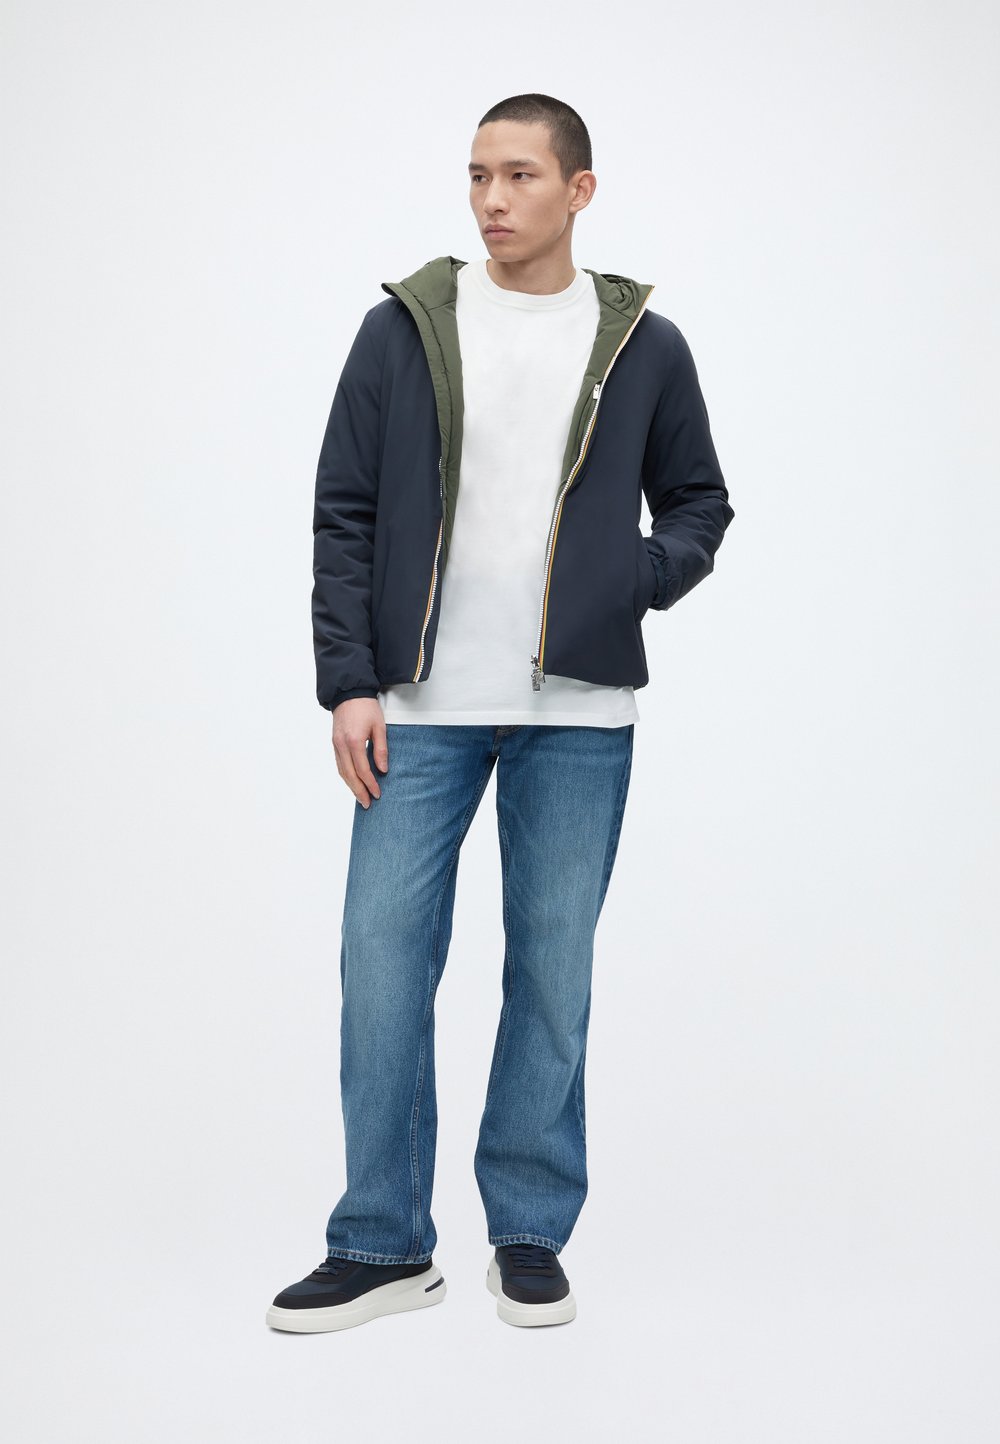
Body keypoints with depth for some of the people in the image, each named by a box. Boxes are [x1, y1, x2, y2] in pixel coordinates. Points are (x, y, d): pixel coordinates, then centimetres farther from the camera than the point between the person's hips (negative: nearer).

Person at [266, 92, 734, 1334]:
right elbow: (343, 514, 4)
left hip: (577, 717, 0)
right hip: (419, 713, 0)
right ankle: (382, 1245, 13)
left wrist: (641, 580, -7)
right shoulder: (403, 327, 4)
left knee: (553, 972, 6)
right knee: (383, 962, -1)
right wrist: (347, 683, -3)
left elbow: (700, 504, 14)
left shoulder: (643, 346, 6)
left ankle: (529, 1237, 21)